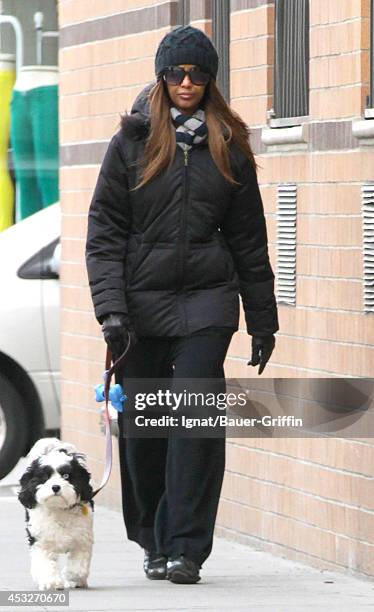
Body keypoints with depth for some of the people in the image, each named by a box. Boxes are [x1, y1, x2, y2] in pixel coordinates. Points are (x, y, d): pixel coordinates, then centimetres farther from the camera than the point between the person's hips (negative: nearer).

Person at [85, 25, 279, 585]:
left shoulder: (228, 148, 8)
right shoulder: (132, 143, 5)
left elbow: (249, 238, 13)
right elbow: (104, 231, 1)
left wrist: (263, 319, 13)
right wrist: (111, 307, -10)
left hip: (206, 301, 0)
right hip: (142, 301, 1)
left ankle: (186, 548, -10)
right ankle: (154, 542, 21)